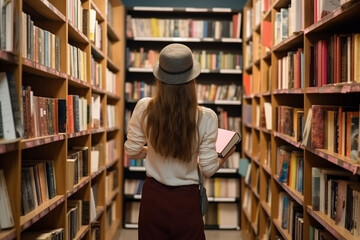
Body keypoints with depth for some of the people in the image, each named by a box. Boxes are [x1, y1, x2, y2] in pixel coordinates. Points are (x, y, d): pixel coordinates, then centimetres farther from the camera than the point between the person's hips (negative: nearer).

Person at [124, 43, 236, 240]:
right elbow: (208, 169, -11)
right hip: (186, 200, -2)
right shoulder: (205, 117, -19)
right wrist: (225, 156, 10)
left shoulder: (144, 108, -14)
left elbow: (131, 151, -1)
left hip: (153, 196, 2)